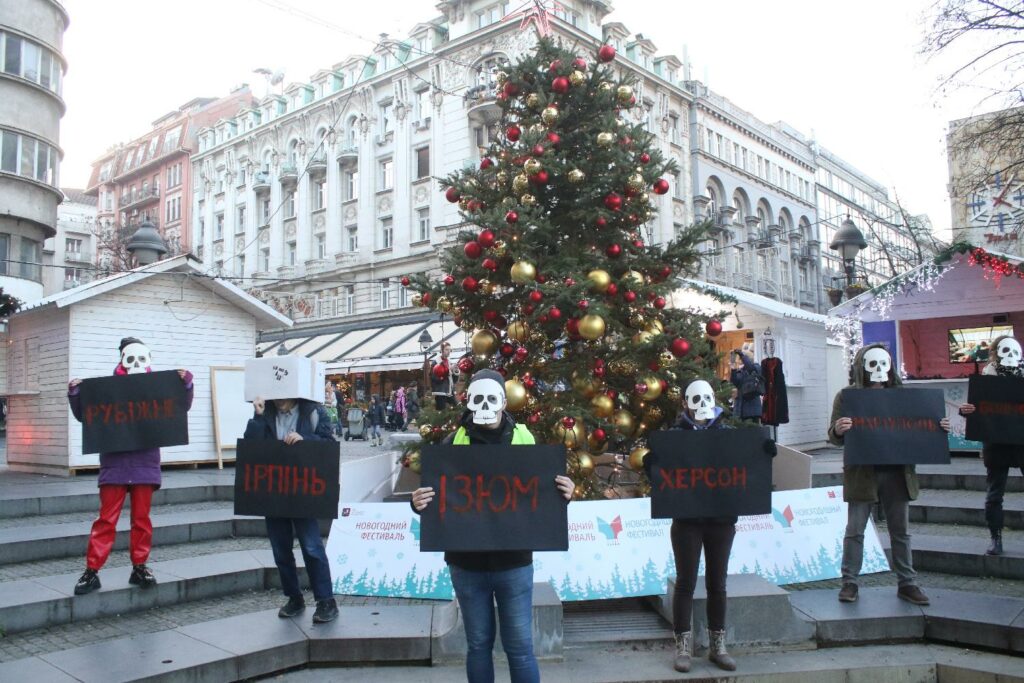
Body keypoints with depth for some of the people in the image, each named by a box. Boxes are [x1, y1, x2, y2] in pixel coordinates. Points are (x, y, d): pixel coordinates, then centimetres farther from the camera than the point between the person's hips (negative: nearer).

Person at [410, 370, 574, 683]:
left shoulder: (524, 438, 2)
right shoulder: (455, 442, 1)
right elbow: (437, 495, 3)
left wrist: (563, 493, -15)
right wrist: (419, 503, -19)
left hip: (514, 562, 0)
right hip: (467, 563, 1)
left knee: (520, 646, 7)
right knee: (478, 644, 14)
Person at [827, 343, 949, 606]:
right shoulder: (847, 396, 0)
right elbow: (833, 436, -5)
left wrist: (938, 428, -6)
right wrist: (838, 430, -29)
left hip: (897, 473, 3)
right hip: (862, 474, -3)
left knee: (900, 531, 10)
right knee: (855, 530, 2)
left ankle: (907, 583, 20)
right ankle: (849, 583, 10)